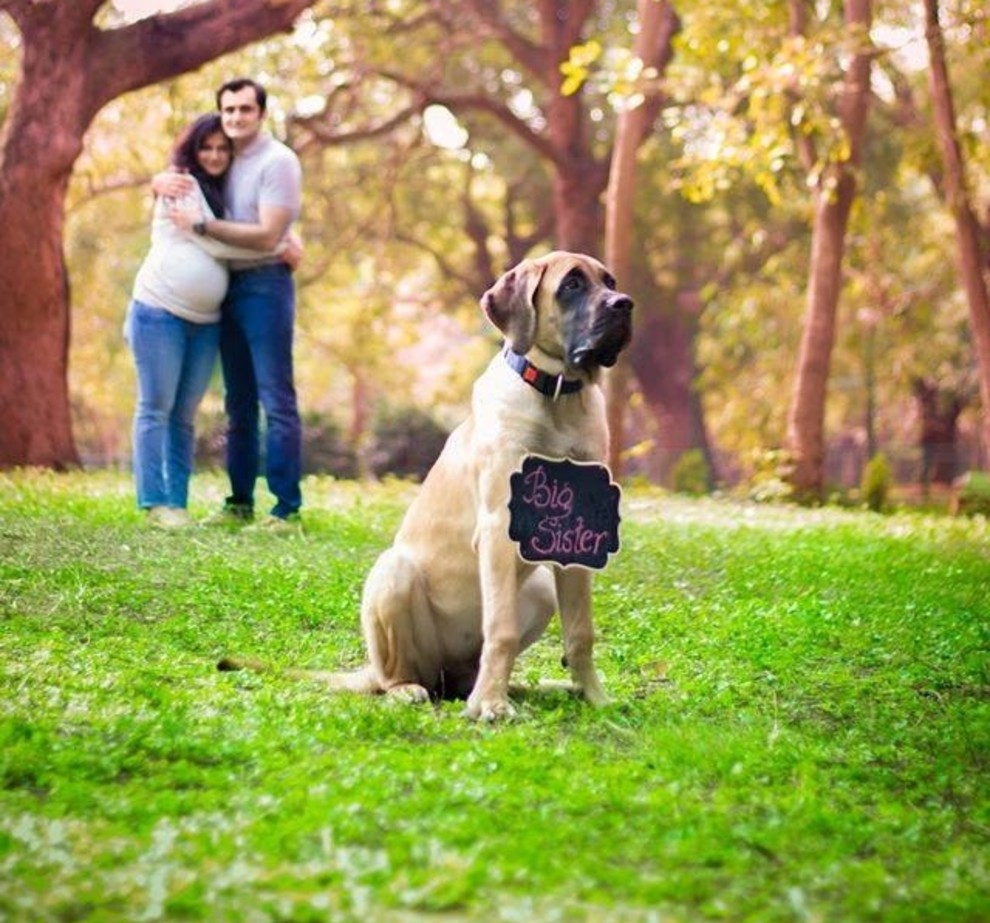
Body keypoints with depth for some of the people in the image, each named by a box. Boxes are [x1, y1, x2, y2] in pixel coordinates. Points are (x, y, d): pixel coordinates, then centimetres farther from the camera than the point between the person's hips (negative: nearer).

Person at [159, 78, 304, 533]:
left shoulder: (278, 161, -9)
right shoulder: (222, 158, 12)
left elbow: (267, 235, -17)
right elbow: (173, 177, 22)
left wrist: (202, 224, -17)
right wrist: (163, 181, -3)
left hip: (265, 284, -7)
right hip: (228, 286, 7)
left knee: (276, 399, -8)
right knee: (238, 402, 10)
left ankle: (288, 509, -8)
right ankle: (240, 503, 16)